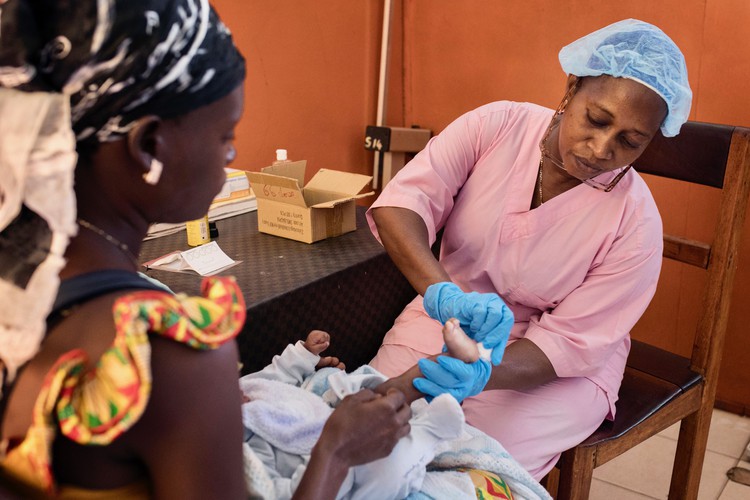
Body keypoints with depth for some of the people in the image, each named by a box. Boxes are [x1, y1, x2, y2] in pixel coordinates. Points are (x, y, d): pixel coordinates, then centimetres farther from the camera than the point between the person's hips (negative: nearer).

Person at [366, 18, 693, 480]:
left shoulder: (635, 222, -19)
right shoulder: (495, 127, -13)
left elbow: (565, 345, -18)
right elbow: (402, 202, -23)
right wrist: (442, 292, -43)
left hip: (552, 370, -2)